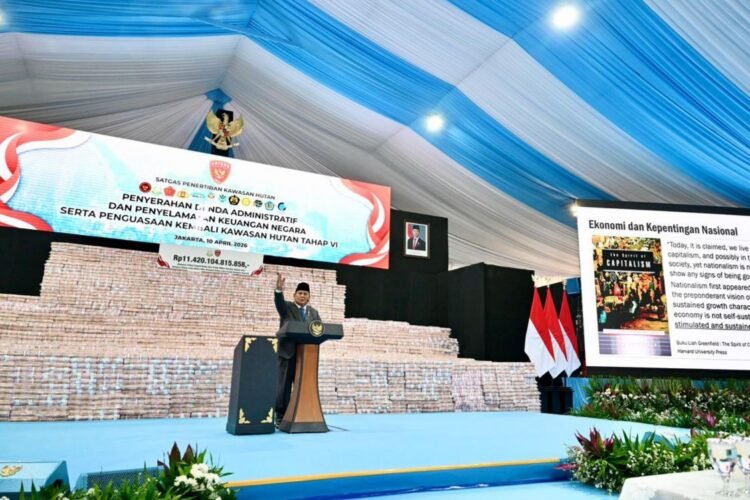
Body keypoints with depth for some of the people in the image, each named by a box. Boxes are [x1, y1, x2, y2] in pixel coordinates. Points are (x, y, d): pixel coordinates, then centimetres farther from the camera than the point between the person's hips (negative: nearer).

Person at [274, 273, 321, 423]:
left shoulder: (314, 312, 17)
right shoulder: (286, 307, 5)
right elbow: (279, 302, -16)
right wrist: (279, 289, -36)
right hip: (289, 352, -4)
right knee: (284, 385, -1)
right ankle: (281, 417, 5)